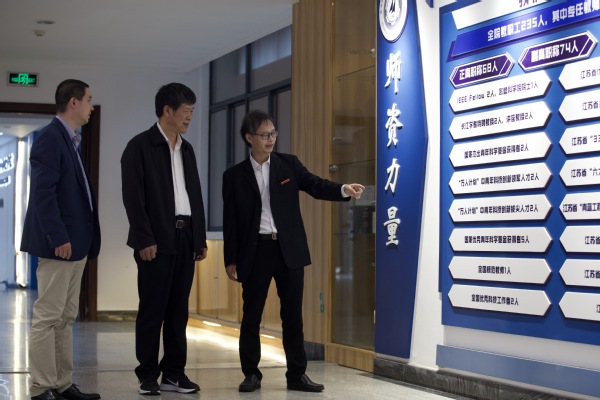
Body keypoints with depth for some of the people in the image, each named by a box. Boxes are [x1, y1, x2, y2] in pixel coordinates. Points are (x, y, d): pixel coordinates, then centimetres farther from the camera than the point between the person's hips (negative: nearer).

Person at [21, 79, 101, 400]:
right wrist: (59, 238, -22)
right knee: (47, 317, -5)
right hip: (59, 243, -10)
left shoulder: (70, 140, 16)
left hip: (75, 243, 10)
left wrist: (86, 237, 12)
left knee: (66, 318, 12)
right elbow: (43, 192, -18)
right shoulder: (50, 137, -11)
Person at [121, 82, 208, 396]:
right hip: (157, 240, -6)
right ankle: (148, 376, 8)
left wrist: (200, 238, 12)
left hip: (185, 239, 6)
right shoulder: (140, 146, -4)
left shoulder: (187, 149, 16)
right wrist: (145, 239, -16)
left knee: (178, 310, 7)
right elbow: (133, 197, -10)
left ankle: (174, 373, 13)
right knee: (152, 310, 0)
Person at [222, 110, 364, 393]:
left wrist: (344, 189, -25)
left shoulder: (289, 164, 6)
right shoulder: (235, 175, 3)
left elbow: (316, 186, -4)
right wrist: (230, 260, -1)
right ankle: (251, 374, 17)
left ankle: (297, 375, 12)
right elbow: (230, 220, 3)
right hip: (255, 251, -1)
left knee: (293, 315, 5)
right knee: (251, 315, 5)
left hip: (289, 249, 1)